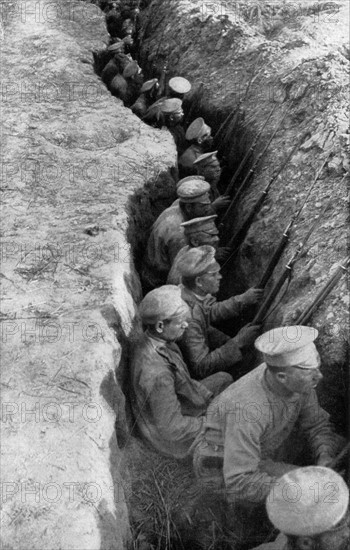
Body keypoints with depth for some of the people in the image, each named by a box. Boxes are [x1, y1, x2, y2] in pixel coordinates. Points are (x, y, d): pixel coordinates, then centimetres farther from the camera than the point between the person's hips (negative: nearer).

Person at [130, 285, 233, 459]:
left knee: (224, 379, 16)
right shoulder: (157, 373, -41)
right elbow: (171, 429, -34)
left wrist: (208, 397, 3)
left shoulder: (151, 340, -11)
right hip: (174, 438, -9)